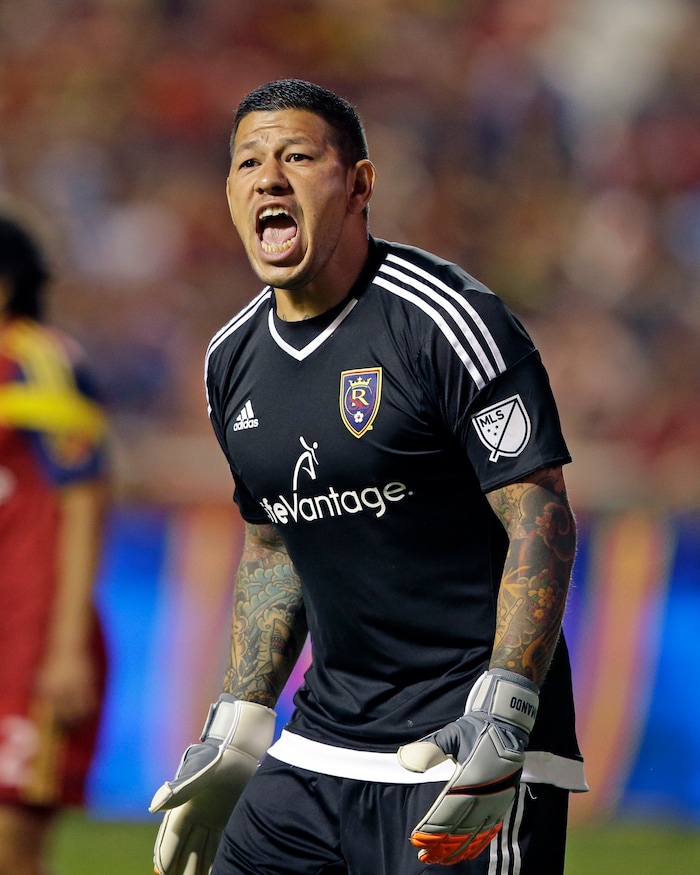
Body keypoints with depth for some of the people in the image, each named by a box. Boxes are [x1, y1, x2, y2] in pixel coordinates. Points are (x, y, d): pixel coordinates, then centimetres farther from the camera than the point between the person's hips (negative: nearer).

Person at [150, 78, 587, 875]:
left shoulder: (442, 320, -11)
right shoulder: (233, 360, 10)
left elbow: (542, 518, -14)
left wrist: (501, 718, -24)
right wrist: (235, 732, 18)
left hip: (472, 753, -7)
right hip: (316, 748, 7)